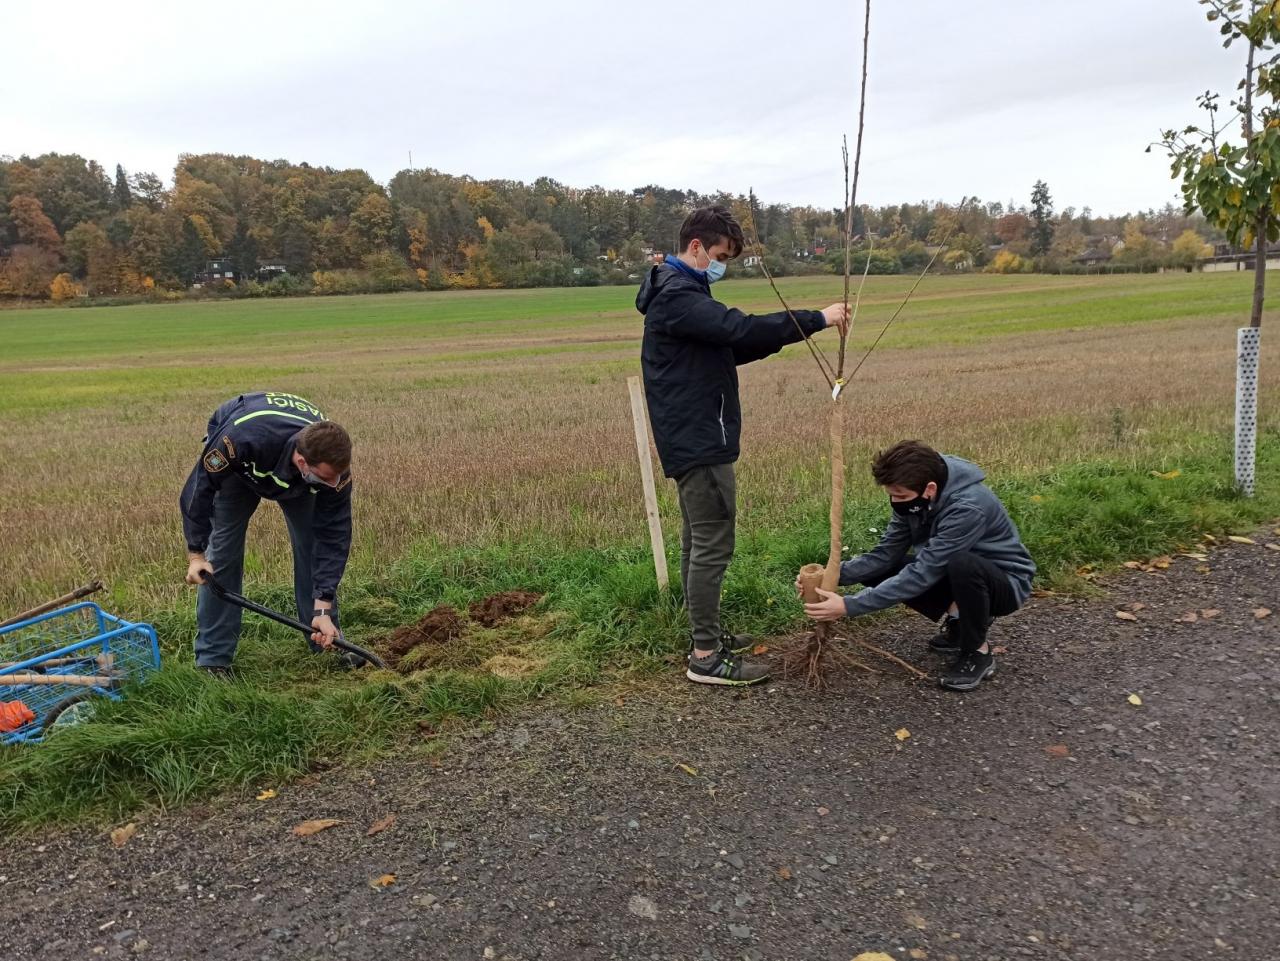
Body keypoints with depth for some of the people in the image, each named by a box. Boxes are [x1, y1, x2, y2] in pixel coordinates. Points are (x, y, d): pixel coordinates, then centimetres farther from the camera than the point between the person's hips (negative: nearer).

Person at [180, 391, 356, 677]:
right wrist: (196, 553, -26)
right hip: (237, 466, -2)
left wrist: (323, 609, -33)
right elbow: (201, 485, -27)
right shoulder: (240, 439, -47)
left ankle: (328, 644, 7)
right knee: (221, 552, -9)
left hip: (294, 476, 2)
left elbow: (333, 535, -30)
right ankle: (212, 658, 1)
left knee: (315, 545, -6)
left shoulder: (332, 463, -37)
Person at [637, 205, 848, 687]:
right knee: (713, 545, -6)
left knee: (697, 541, 16)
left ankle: (704, 634, 28)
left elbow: (728, 348, 18)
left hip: (690, 438, 11)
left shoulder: (679, 291, 18)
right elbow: (739, 328, -28)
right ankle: (705, 657, 1)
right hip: (700, 440, -11)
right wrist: (815, 319, -21)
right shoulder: (677, 296, -16)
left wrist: (787, 333, 4)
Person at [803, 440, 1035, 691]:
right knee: (876, 572, -8)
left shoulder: (967, 508, -36)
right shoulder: (915, 497, -13)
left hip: (1006, 582, -7)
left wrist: (849, 606, -39)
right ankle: (959, 620, 6)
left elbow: (921, 575, -37)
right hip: (959, 575, 7)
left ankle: (978, 653, -14)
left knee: (962, 563, -40)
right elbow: (886, 553, -9)